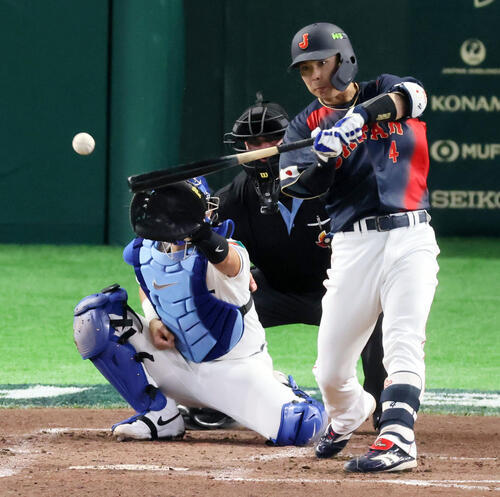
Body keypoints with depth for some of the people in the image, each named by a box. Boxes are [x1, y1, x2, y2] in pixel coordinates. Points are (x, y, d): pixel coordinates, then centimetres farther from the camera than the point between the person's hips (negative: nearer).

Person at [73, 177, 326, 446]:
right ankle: (160, 415, -3)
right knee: (92, 316, -11)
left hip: (236, 370, -5)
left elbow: (227, 259, -51)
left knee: (302, 427, -29)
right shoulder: (145, 252, -6)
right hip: (176, 361, 5)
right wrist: (152, 320, -3)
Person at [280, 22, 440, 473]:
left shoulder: (383, 91, 7)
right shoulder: (306, 127, 10)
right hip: (353, 246, 2)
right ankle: (348, 414, 36)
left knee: (404, 344, -20)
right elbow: (300, 185, -7)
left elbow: (412, 96, -18)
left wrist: (359, 115, -33)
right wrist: (324, 158, -28)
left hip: (410, 237, -2)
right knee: (330, 372, 4)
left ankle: (397, 441, -26)